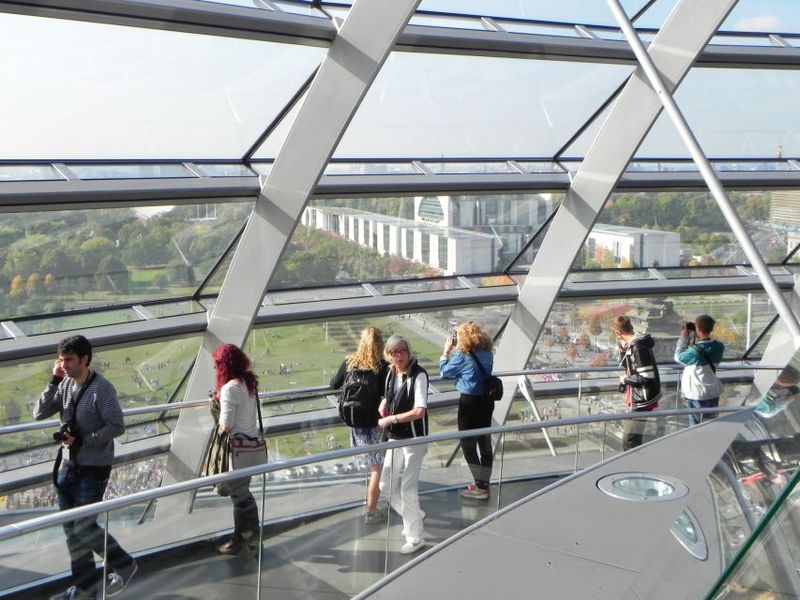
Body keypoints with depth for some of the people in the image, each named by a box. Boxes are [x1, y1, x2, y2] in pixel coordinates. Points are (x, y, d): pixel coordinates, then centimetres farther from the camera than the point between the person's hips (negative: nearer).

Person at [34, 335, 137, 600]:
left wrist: (82, 441, -22)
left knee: (83, 527, -6)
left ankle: (123, 565, 16)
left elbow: (117, 427, -18)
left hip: (94, 468, -7)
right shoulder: (65, 385, 1)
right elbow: (39, 414, -2)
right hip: (68, 466, 7)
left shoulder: (101, 388, -18)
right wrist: (53, 382, -10)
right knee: (71, 528, 12)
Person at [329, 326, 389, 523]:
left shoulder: (348, 363, -2)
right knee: (378, 467, 5)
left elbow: (334, 385, 10)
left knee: (371, 463, 25)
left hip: (354, 421, 5)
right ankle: (371, 511, 6)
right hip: (374, 423, -5)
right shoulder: (383, 367, -16)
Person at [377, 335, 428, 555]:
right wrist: (384, 404, 1)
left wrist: (391, 419, -18)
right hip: (395, 438, 7)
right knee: (387, 484, 13)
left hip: (414, 439, -7)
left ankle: (415, 538, 13)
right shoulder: (391, 373, 3)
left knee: (408, 488, -3)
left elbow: (420, 411, -26)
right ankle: (413, 516, 37)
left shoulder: (418, 375, -19)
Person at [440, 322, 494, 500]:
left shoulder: (463, 355, -15)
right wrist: (455, 350, 10)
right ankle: (484, 483, 24)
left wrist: (447, 351, 7)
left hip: (470, 402, -7)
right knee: (484, 442, 14)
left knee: (468, 443, 2)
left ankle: (480, 487, 2)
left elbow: (444, 371, -4)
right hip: (487, 400, 7)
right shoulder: (487, 353, 4)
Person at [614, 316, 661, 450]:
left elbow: (646, 377, -26)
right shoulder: (633, 344, 6)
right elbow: (625, 364, 21)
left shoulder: (638, 347, -23)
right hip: (639, 398, 11)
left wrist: (625, 379, -12)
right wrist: (622, 349, 5)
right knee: (633, 437, 24)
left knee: (629, 441, -10)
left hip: (642, 400, -11)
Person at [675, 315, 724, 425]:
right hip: (714, 392, 6)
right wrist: (694, 337, 4)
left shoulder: (695, 351, -27)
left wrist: (683, 338, -3)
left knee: (697, 427, 8)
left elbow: (678, 357, -8)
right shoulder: (719, 347, -8)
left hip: (697, 395, -6)